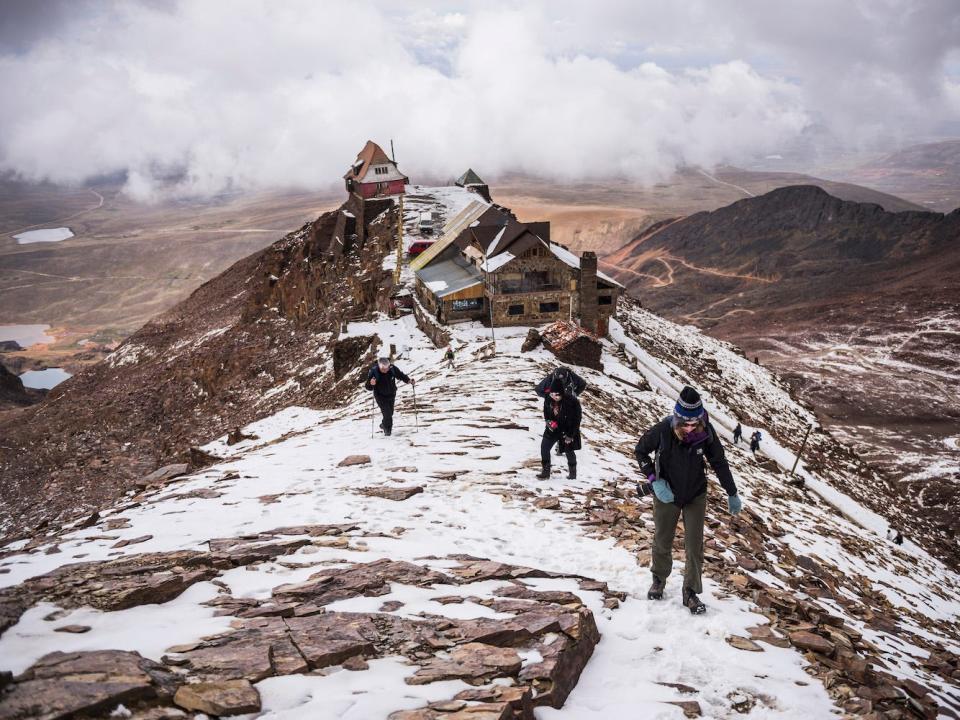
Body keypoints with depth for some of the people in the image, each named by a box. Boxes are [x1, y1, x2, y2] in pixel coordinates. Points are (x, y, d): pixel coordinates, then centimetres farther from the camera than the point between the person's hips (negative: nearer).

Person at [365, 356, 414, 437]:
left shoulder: (392, 368, -20)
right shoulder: (374, 371, -28)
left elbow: (400, 375, -1)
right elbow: (368, 387, -24)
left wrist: (409, 380, -16)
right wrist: (371, 384, -46)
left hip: (391, 395, 4)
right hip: (380, 396, -4)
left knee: (390, 412, 18)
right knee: (387, 412, -14)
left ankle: (384, 425, 46)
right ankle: (387, 428, 10)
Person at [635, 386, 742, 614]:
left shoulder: (706, 432, -21)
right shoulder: (663, 430, -26)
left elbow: (719, 462, -6)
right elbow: (640, 451, -9)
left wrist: (732, 494, 1)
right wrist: (654, 480, -18)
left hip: (696, 495, 1)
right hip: (667, 494, -1)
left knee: (694, 546, 1)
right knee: (662, 542, 14)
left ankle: (691, 592, 16)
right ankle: (659, 578, 40)